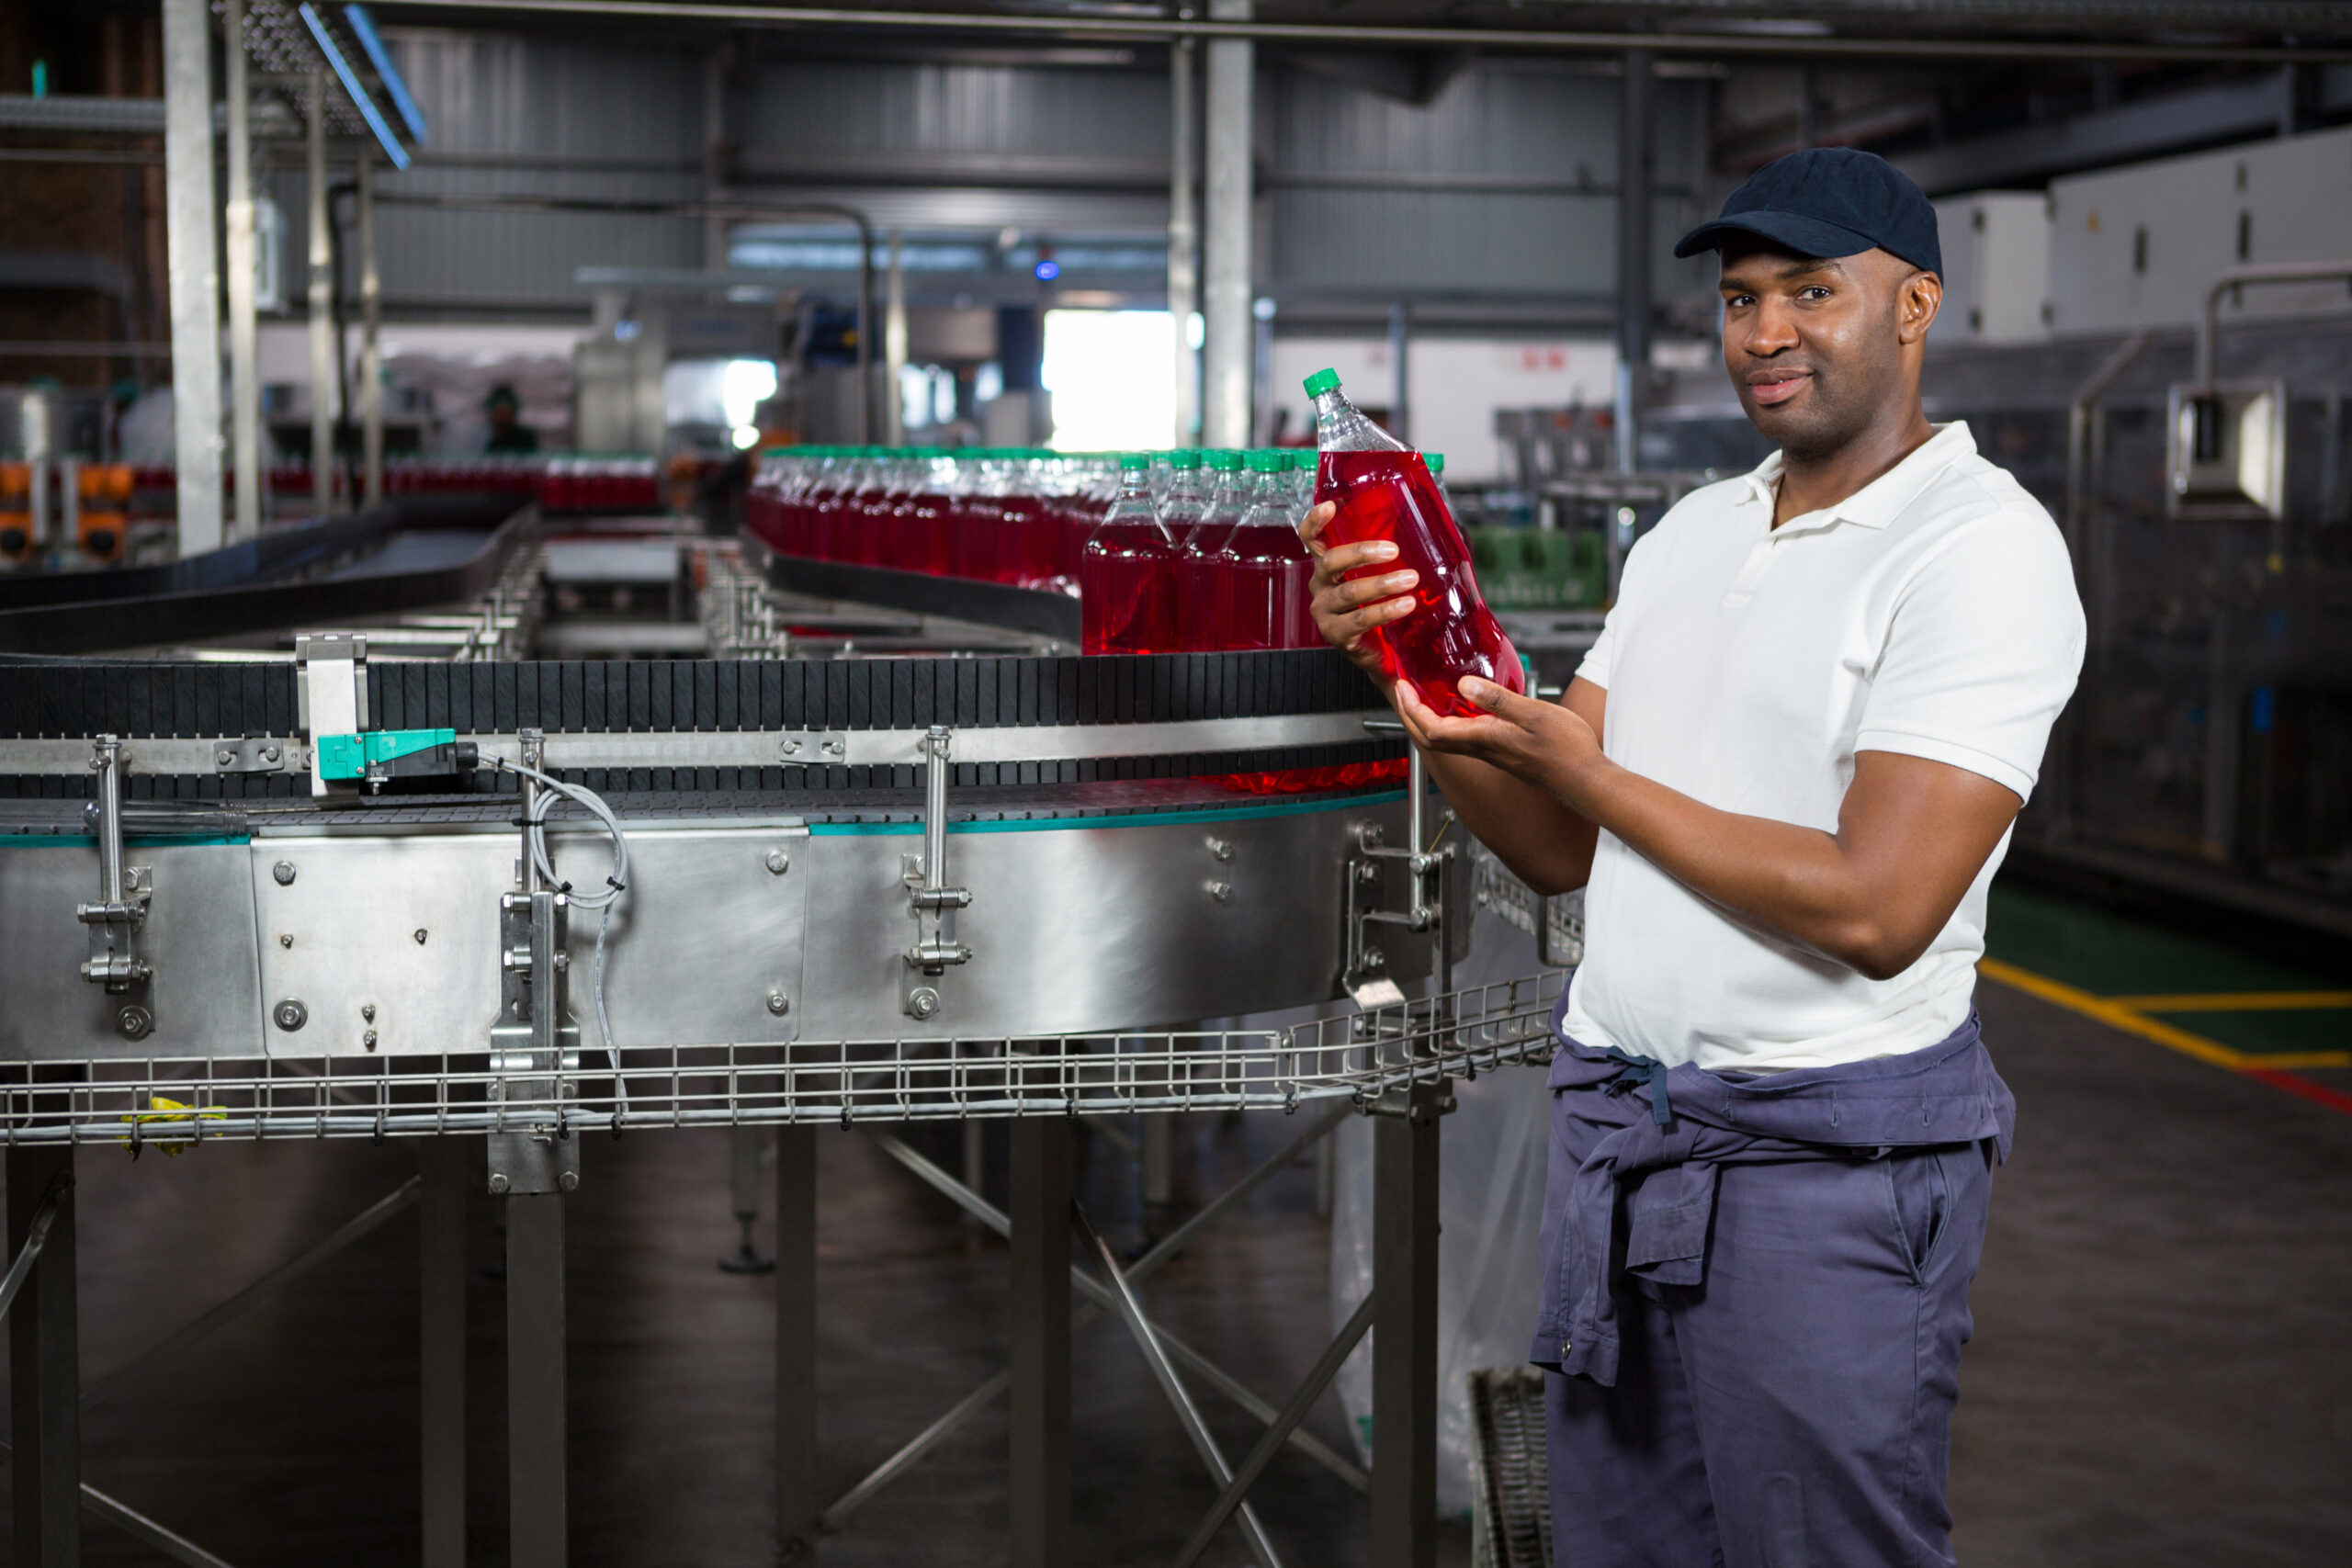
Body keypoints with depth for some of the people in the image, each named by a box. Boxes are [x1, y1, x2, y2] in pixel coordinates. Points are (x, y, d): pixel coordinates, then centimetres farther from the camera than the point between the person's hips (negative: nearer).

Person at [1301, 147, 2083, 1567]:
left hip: (1832, 1157, -7)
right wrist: (1410, 664, -6)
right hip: (1618, 1125, 7)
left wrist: (1583, 767, -12)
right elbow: (1560, 850, 10)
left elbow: (1875, 908, -21)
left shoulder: (1983, 546, -12)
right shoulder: (1691, 533, 12)